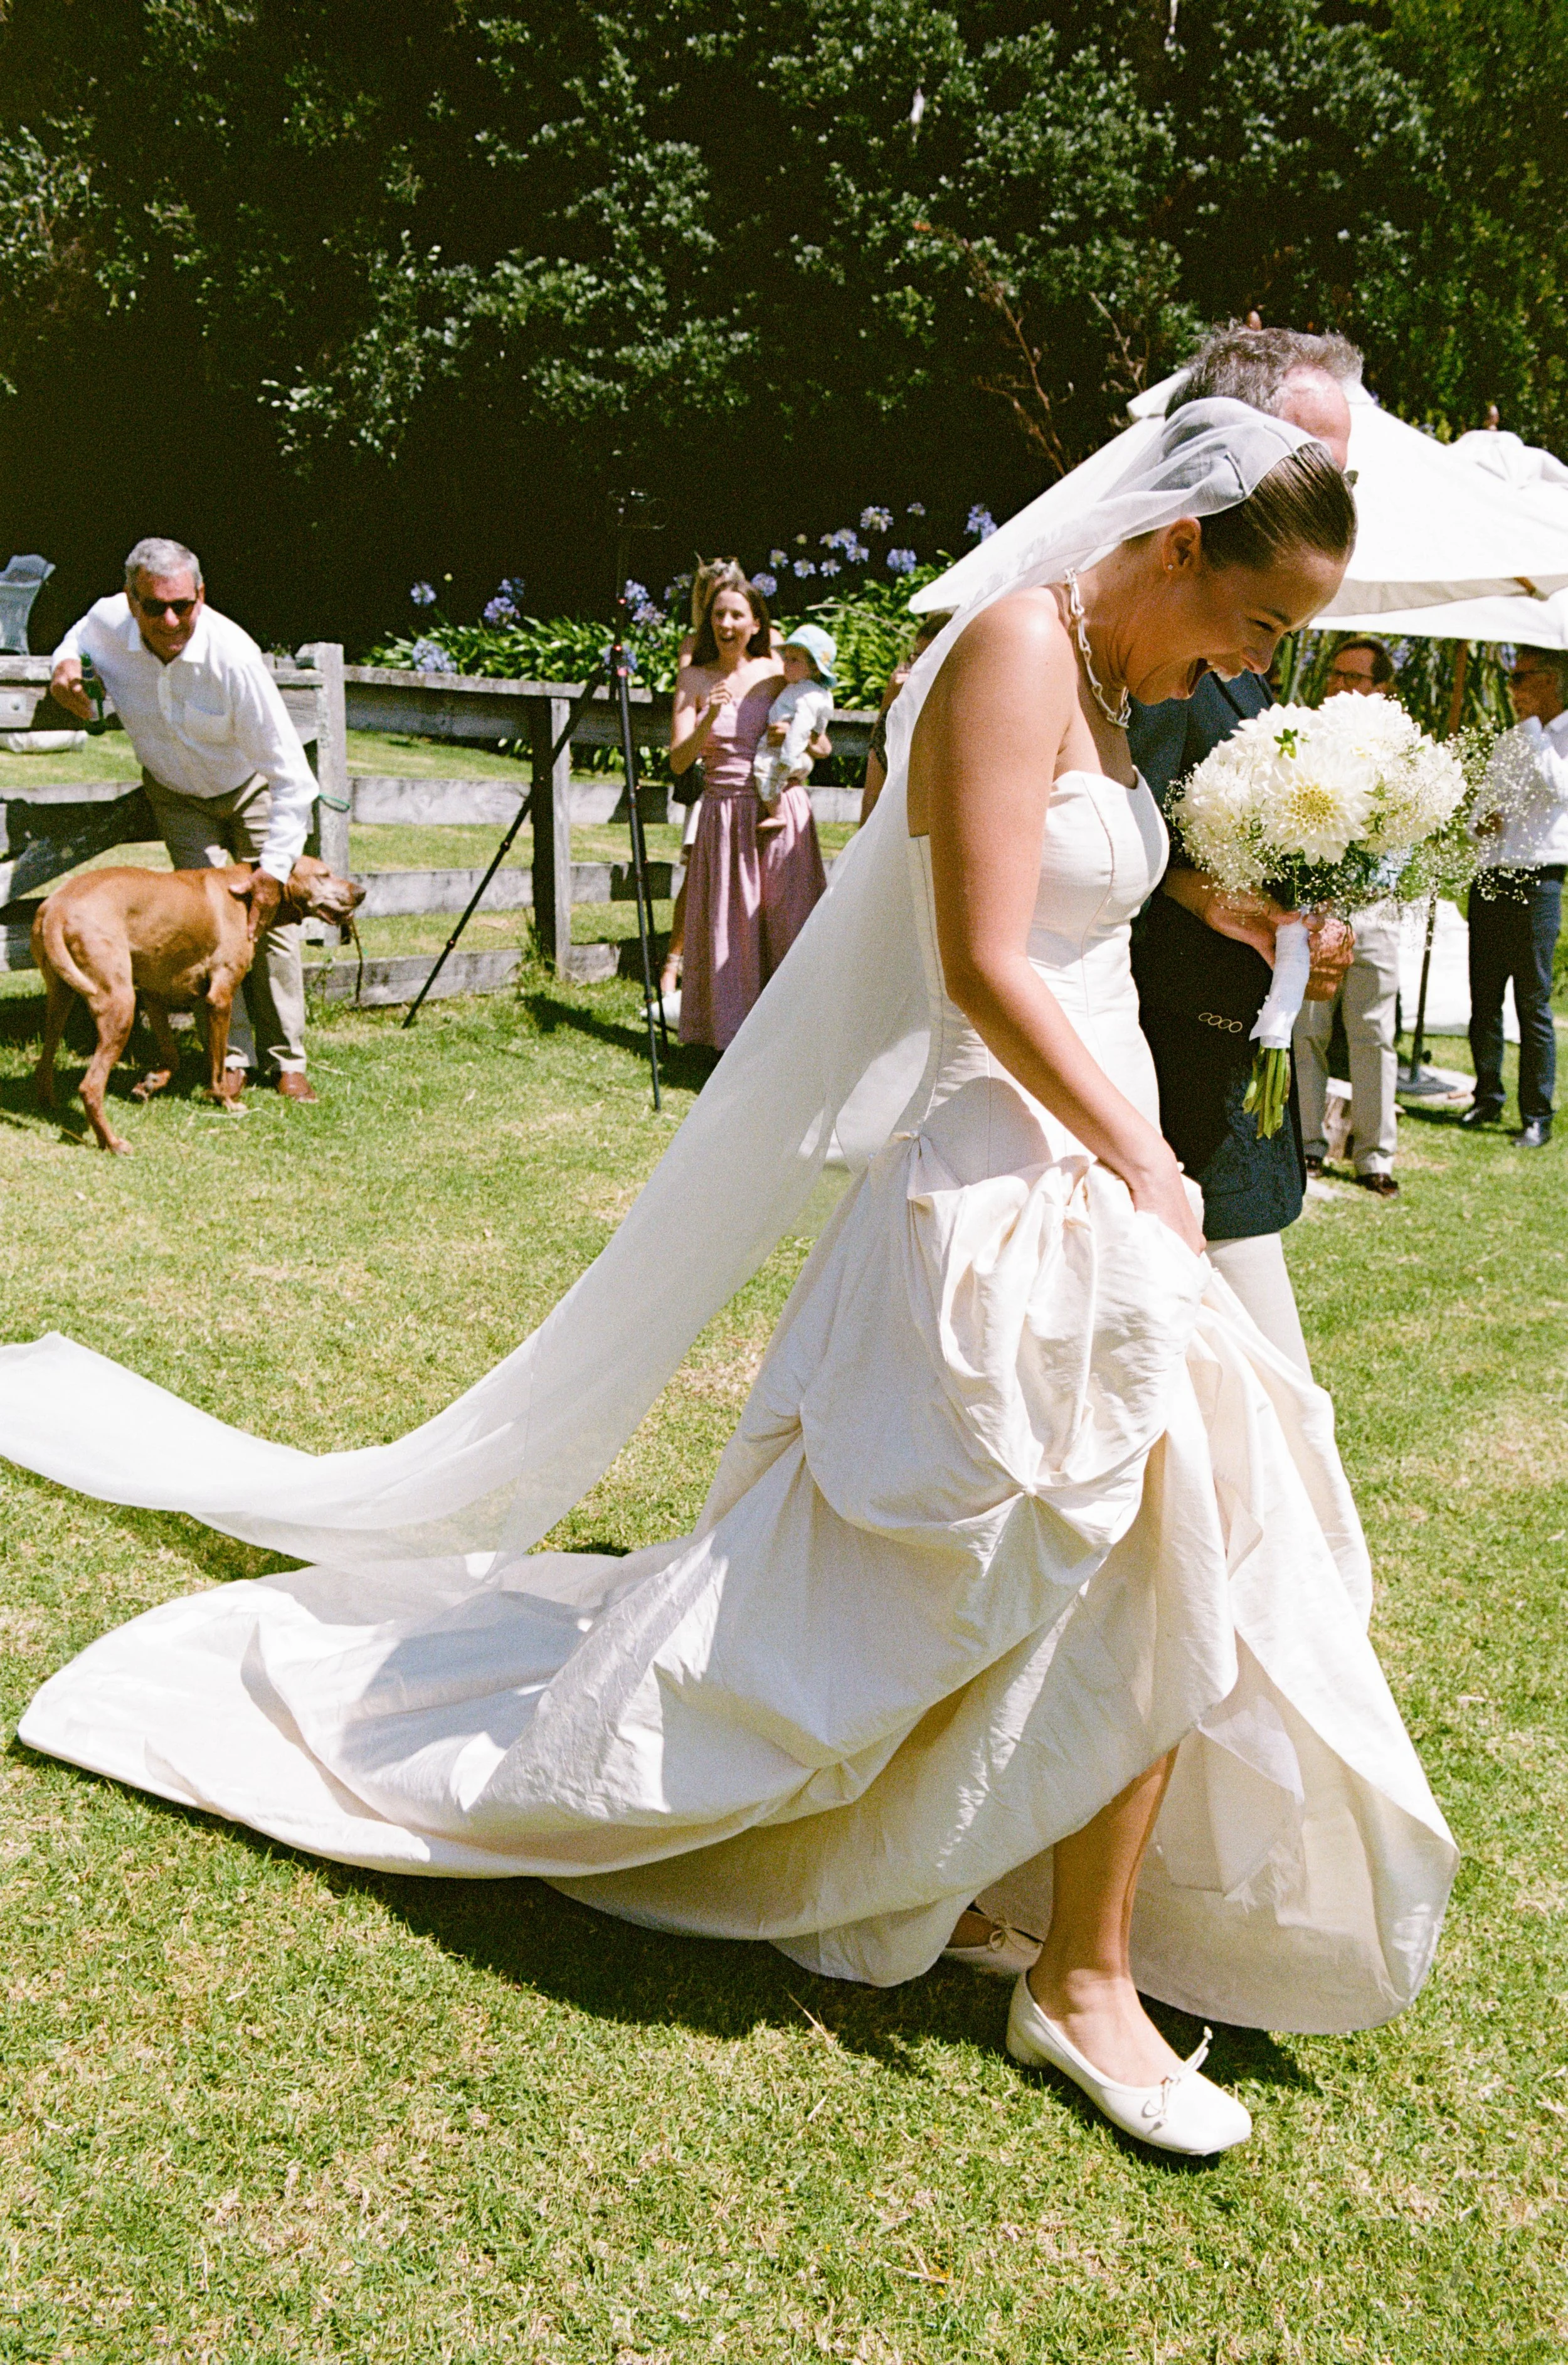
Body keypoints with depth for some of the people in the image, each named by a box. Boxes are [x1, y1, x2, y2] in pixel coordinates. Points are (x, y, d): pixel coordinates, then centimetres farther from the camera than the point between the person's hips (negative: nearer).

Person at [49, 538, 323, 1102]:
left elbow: (290, 775, -31)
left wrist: (274, 868, -33)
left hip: (251, 791, -2)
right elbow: (79, 636, 9)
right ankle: (233, 1056, -7)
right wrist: (66, 663, -16)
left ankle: (286, 1061, 2)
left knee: (271, 914, -7)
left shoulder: (233, 657, -35)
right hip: (176, 795, 3)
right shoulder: (109, 623, -23)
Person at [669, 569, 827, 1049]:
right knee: (730, 926, 2)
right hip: (724, 815, 0)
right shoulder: (695, 678, 2)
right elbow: (678, 762, -5)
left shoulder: (775, 674, 5)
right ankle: (735, 1037, 11)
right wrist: (709, 718, -20)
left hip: (781, 812, 1)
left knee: (785, 922, 1)